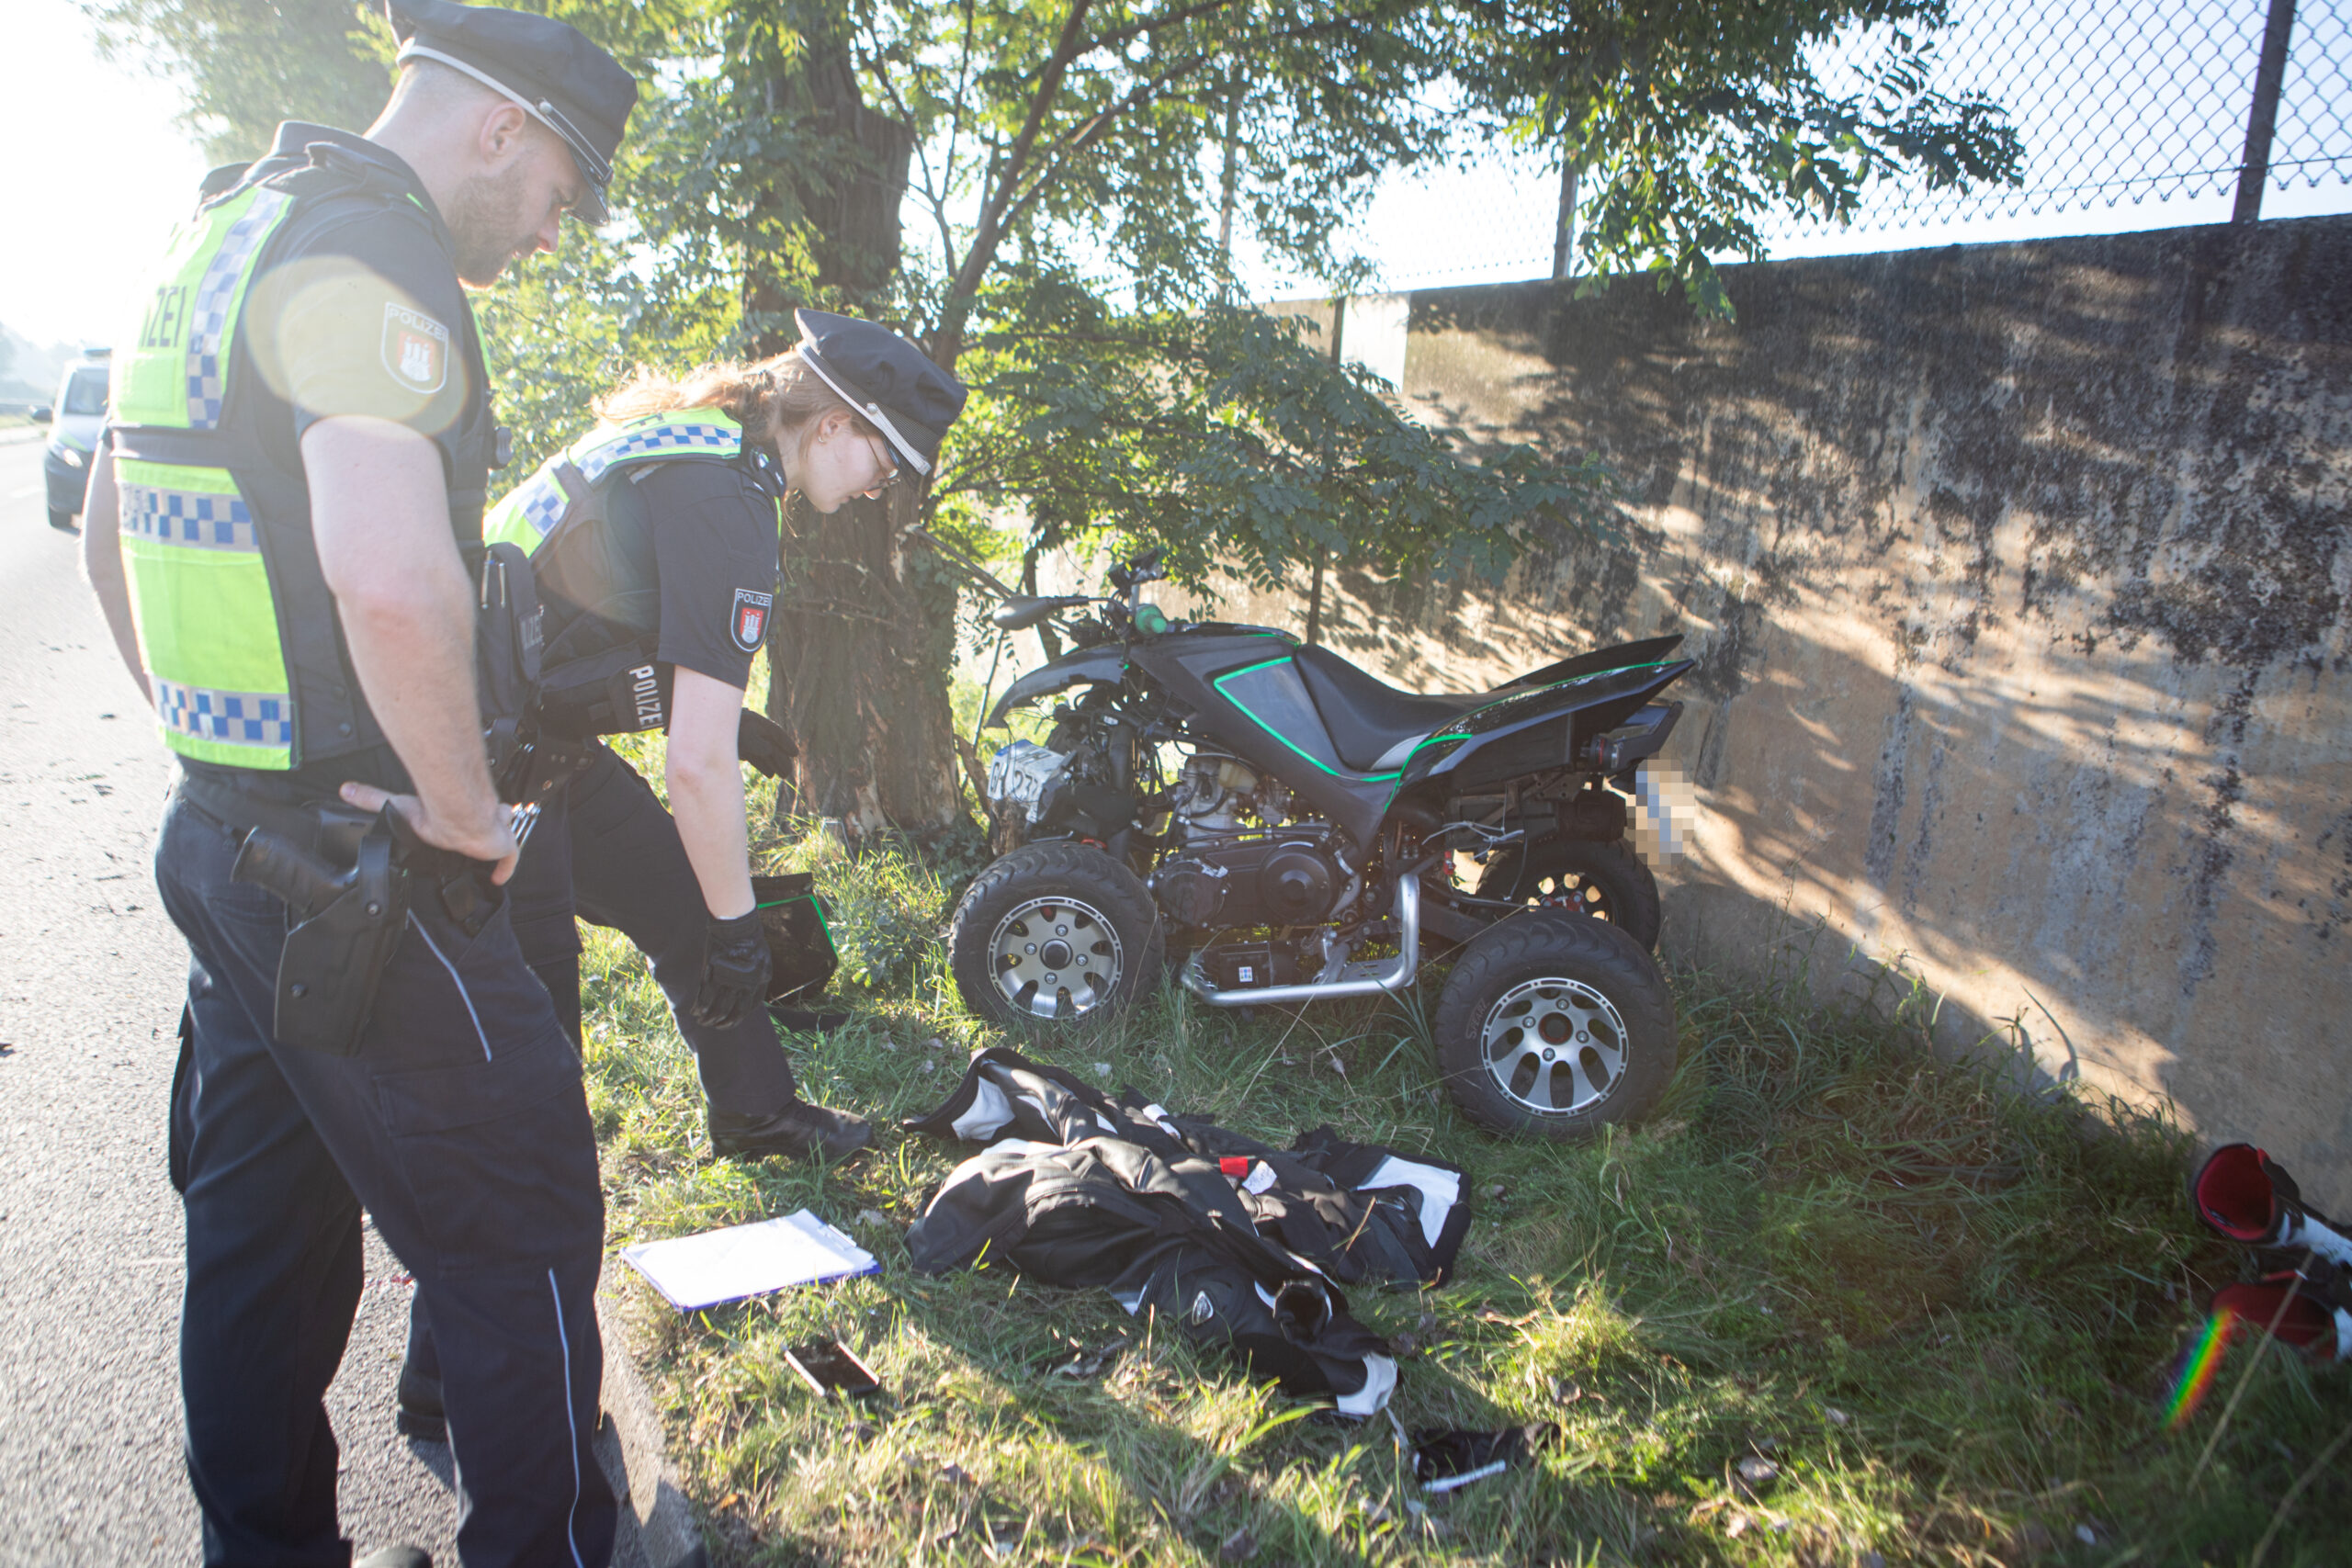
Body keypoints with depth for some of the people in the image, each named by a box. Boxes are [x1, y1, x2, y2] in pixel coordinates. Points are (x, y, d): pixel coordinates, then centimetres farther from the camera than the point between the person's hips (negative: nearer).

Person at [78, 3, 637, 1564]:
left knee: (263, 1239, 20)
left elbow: (108, 530, 25)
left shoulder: (220, 234, 16)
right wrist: (466, 810, -19)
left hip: (224, 836, 10)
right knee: (523, 1232, 3)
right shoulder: (369, 253, -16)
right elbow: (391, 576, -33)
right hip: (361, 876, -10)